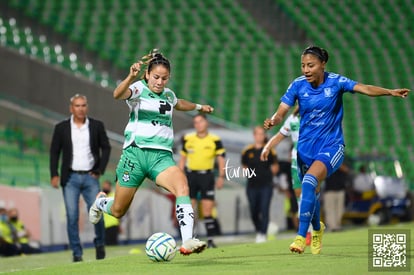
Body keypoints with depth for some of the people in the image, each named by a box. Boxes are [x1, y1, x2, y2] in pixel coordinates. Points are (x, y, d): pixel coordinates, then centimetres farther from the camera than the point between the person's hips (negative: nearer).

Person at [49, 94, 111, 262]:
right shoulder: (61, 128, 4)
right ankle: (77, 253, 1)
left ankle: (100, 244, 16)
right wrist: (54, 175, -3)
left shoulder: (97, 126, 5)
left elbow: (106, 148, 9)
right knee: (72, 216, -5)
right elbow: (54, 152, 6)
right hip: (70, 178, 0)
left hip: (90, 177, 0)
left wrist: (100, 170, 0)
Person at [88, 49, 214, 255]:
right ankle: (100, 202, 44)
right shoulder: (139, 88, -5)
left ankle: (187, 242, -38)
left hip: (162, 156, 4)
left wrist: (198, 107, 54)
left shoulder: (168, 94, 14)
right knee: (118, 211, 6)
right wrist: (130, 78, -48)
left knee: (182, 186, -29)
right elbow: (118, 94, -29)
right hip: (136, 152, -4)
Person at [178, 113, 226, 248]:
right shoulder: (187, 139, 8)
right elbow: (182, 158, 15)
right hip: (190, 175, 2)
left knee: (207, 209, -5)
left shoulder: (215, 140, 0)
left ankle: (210, 239, 1)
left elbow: (221, 159, 2)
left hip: (206, 175, -2)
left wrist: (221, 177, -7)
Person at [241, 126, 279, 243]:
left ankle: (263, 234, -9)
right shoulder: (247, 151, 5)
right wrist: (248, 174, 4)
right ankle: (258, 231, 24)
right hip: (252, 186, 2)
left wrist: (269, 174, 0)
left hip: (266, 185, -2)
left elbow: (275, 167, 10)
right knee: (254, 212, 4)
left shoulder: (269, 150, 1)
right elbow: (244, 166, 17)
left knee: (264, 210, -10)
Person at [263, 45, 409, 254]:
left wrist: (390, 92, -40)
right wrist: (272, 121, -33)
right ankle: (317, 229, 46)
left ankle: (301, 236, -25)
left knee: (309, 182, -27)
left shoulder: (335, 82, -12)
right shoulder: (298, 85, -7)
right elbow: (281, 113, -10)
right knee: (311, 193, 16)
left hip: (331, 145, -4)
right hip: (306, 147, 4)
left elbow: (364, 88, -25)